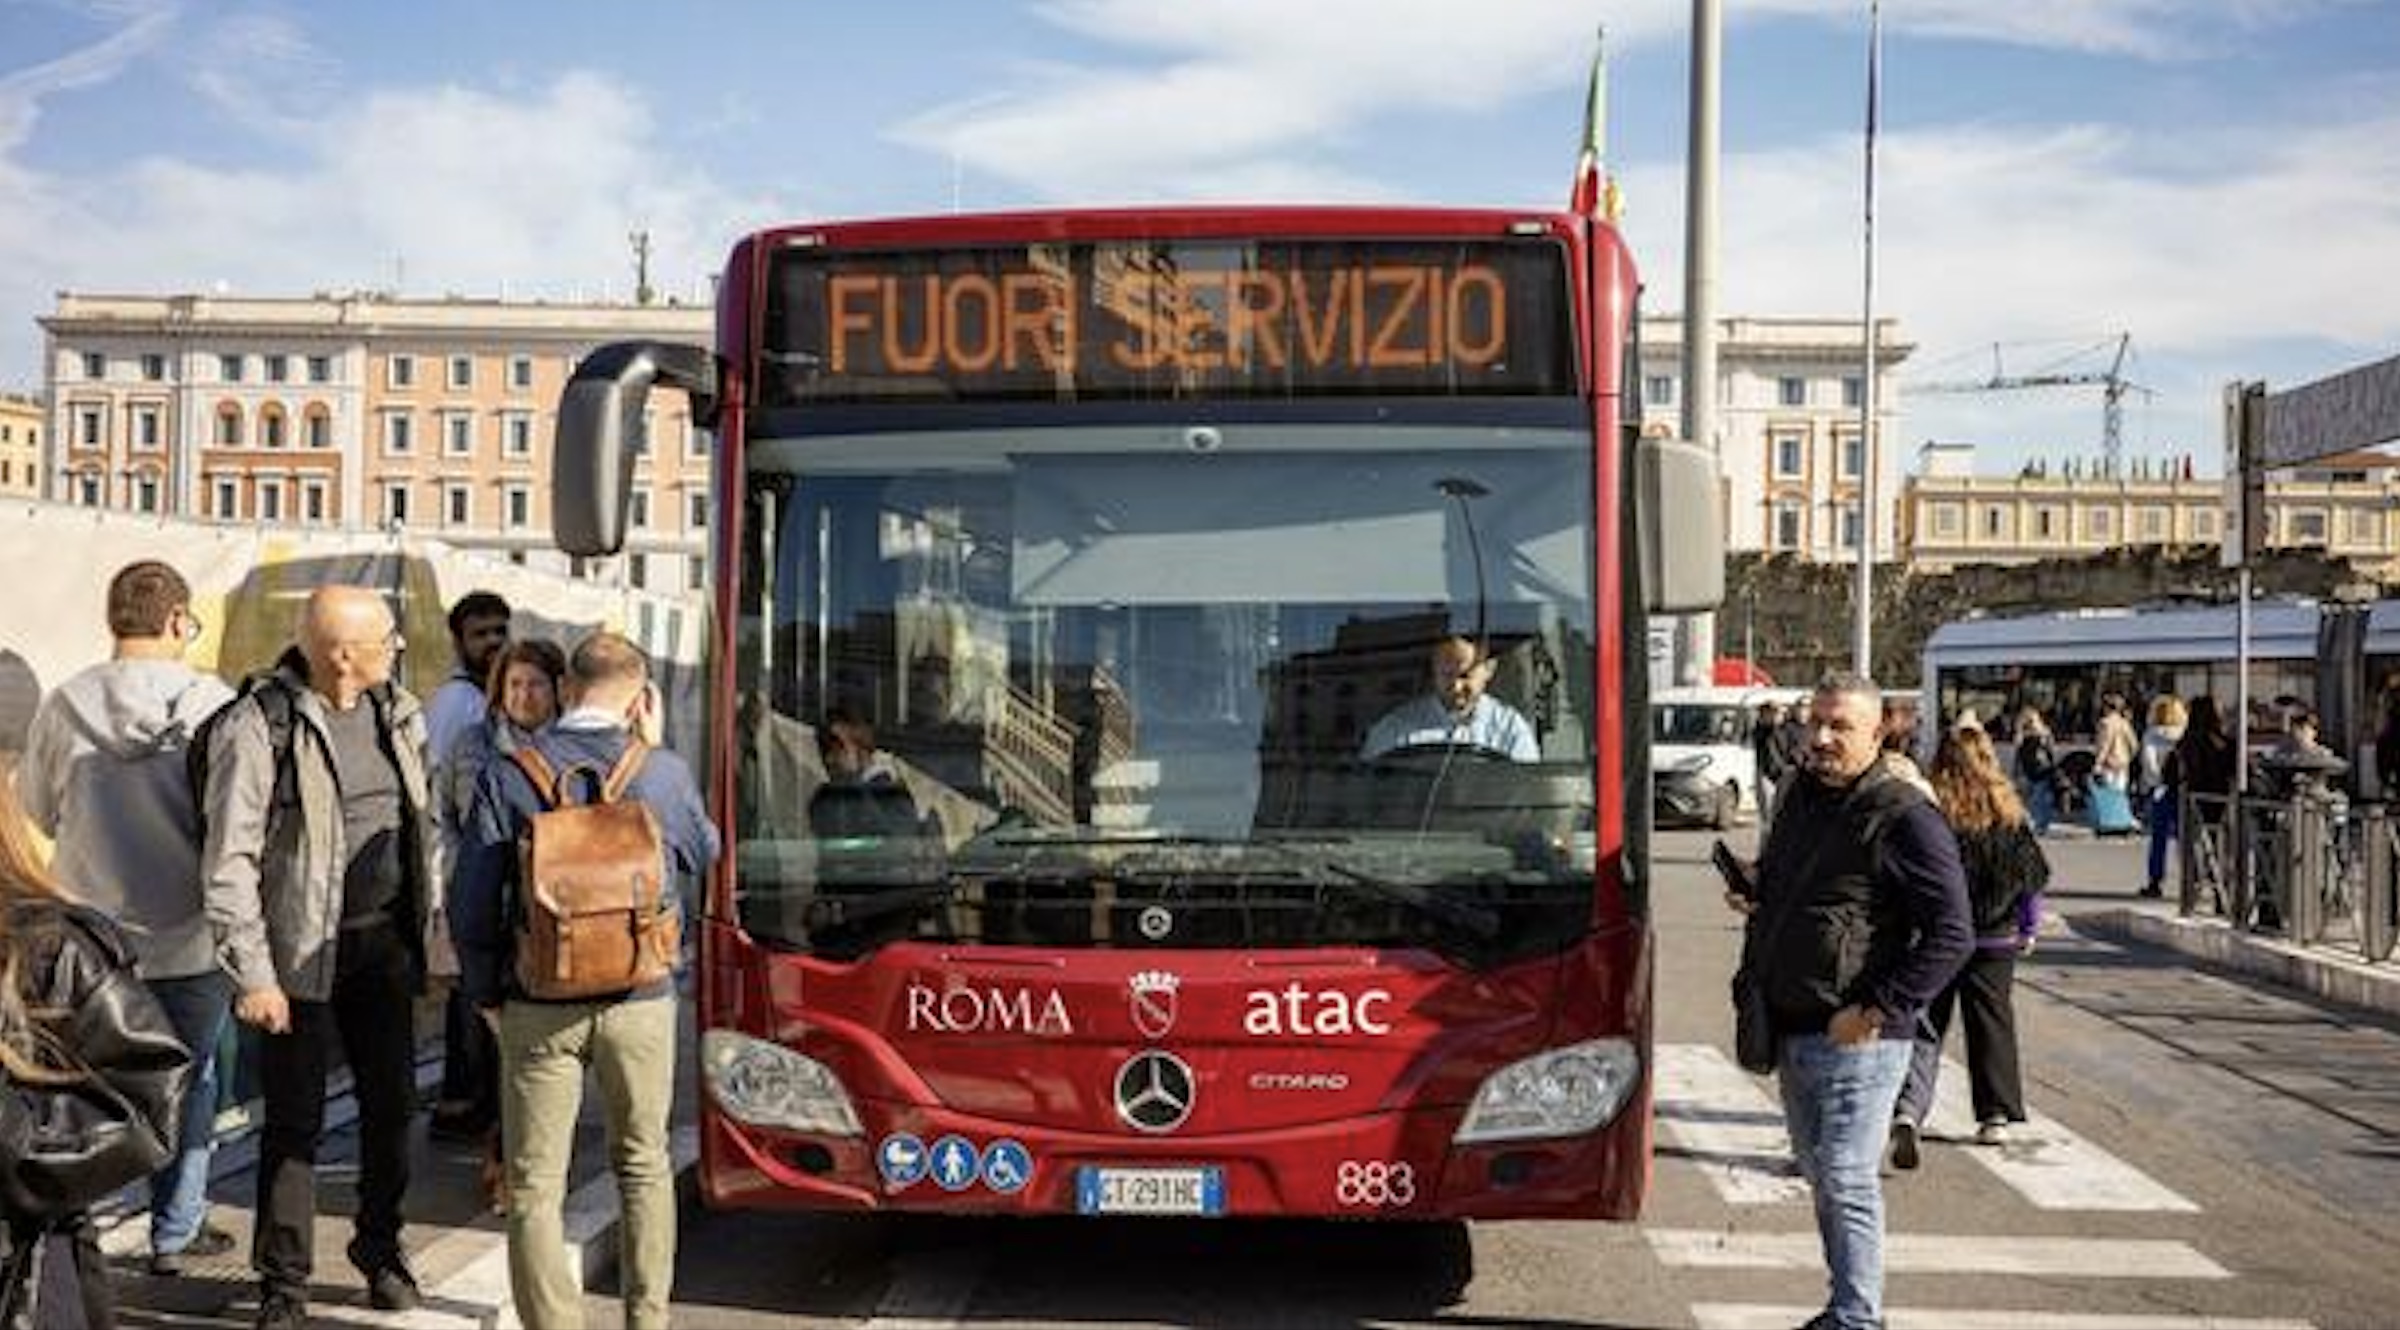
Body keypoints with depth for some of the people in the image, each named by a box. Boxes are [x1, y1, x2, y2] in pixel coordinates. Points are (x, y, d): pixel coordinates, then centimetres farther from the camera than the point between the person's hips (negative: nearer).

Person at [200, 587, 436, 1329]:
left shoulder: (398, 713, 6)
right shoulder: (259, 727, -14)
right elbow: (229, 860, -13)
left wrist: (426, 931, 14)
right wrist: (252, 973, -15)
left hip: (384, 941, 6)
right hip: (302, 953, -5)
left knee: (391, 1102, 13)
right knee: (295, 1121, 1)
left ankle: (381, 1248, 31)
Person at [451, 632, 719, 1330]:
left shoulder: (507, 776, -6)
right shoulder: (663, 773, -5)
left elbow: (471, 902, -5)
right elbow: (705, 854, 15)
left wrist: (487, 994, 9)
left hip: (539, 1009, -1)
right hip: (641, 1002, 2)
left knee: (535, 1183, 6)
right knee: (644, 1165, 19)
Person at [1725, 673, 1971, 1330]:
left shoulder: (1904, 817, -14)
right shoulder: (1801, 795, 12)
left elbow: (1951, 935, -17)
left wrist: (1878, 1010, -19)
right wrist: (1753, 899, 8)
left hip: (1856, 1036, -8)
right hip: (1790, 1028, 8)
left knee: (1846, 1180, -8)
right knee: (1820, 1174, 17)